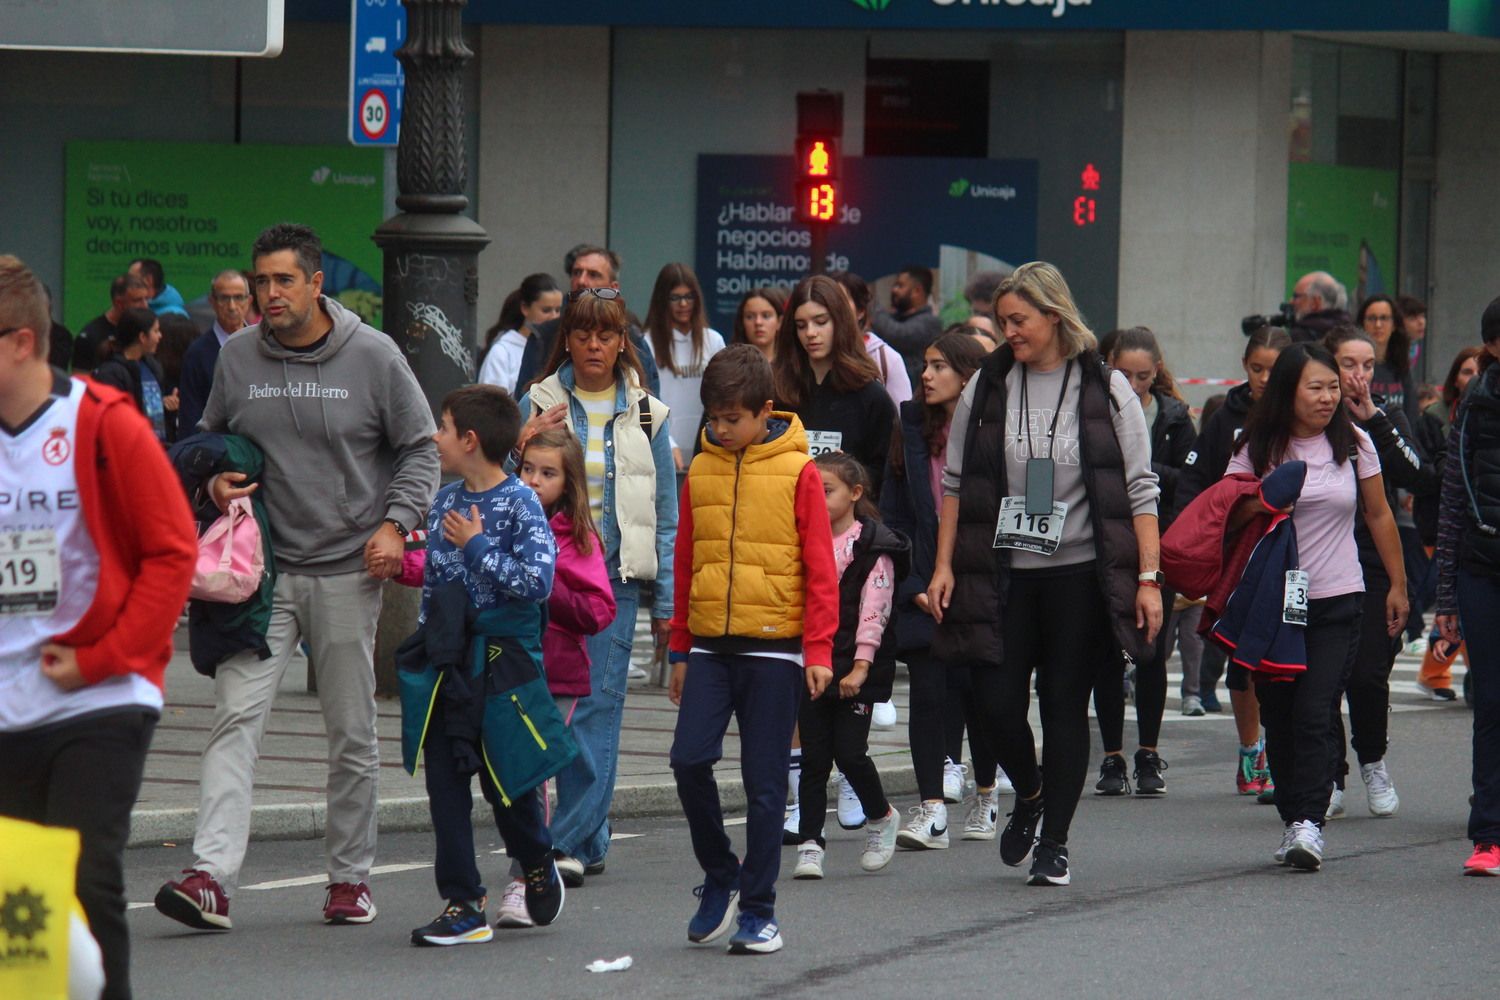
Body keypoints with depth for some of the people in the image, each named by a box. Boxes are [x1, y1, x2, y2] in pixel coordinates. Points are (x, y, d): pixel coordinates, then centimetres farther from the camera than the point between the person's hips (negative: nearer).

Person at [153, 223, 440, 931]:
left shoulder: (373, 356, -3)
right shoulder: (238, 357, 3)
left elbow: (420, 448, 4)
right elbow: (210, 440, 18)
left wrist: (395, 522, -9)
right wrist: (214, 482, -3)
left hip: (348, 572, -1)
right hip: (263, 567, 1)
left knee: (352, 734, 7)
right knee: (236, 716, -12)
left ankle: (351, 876, 20)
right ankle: (212, 878, -20)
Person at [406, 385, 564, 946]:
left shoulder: (520, 505, -9)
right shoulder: (445, 502, 11)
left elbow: (537, 581, -20)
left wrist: (476, 548, -16)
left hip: (504, 662, -6)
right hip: (447, 666, 6)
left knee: (505, 781, 4)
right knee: (445, 783, 1)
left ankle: (538, 865, 32)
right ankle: (462, 905, 4)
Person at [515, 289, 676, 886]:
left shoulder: (645, 415, 8)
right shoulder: (538, 406, 7)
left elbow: (665, 514, 9)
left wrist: (666, 603, 5)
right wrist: (524, 449, -12)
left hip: (614, 574, -1)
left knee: (596, 706, -7)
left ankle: (572, 842, -7)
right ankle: (590, 841, 8)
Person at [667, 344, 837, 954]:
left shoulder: (797, 472, -3)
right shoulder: (701, 472, 8)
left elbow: (820, 569, -3)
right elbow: (686, 565, 15)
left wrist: (818, 651, -8)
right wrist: (680, 650, 15)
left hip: (773, 646, -3)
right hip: (710, 645, 3)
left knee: (764, 781, 0)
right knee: (689, 759, -9)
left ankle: (759, 910, 9)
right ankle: (719, 875, 13)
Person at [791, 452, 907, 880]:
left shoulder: (874, 545, -4)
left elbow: (874, 608, -10)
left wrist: (861, 667, -17)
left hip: (854, 668, -4)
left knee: (850, 752, -7)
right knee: (814, 757, 1)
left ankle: (880, 818, 19)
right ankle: (811, 844, 3)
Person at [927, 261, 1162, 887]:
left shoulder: (1106, 390, -2)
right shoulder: (985, 388, 5)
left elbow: (1140, 491, -2)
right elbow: (956, 483, 9)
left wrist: (1148, 578, -7)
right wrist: (945, 564, 2)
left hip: (1080, 575, -2)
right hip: (1004, 575, 2)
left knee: (1065, 706, 0)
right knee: (996, 701, -3)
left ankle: (1053, 842, 9)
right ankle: (1029, 794, 27)